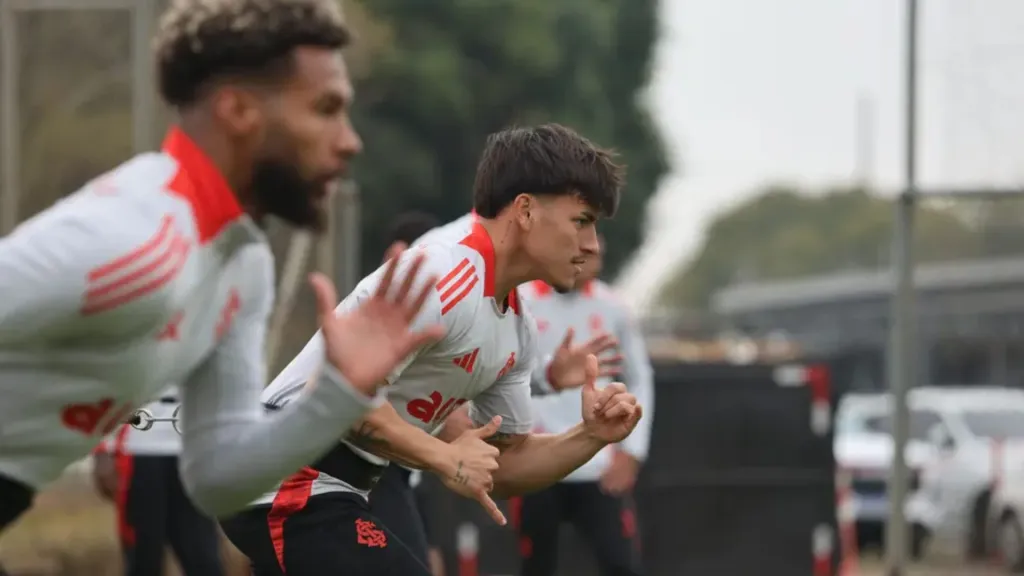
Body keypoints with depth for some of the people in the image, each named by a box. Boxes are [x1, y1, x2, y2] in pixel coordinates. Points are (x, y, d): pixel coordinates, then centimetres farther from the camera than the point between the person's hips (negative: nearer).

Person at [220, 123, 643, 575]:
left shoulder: (517, 330, 11)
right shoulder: (442, 278, -20)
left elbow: (504, 462, 17)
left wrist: (591, 437, 0)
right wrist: (445, 458, -23)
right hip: (293, 489, -11)